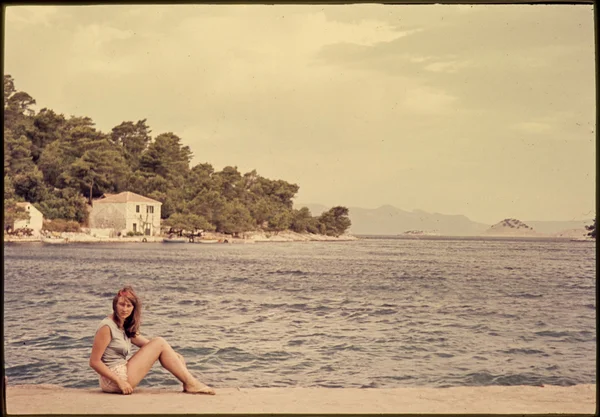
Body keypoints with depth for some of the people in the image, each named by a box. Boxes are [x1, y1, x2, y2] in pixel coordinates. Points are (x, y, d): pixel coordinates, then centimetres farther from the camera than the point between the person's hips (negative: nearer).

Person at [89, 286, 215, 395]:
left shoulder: (126, 327, 13)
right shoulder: (107, 327, -15)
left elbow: (147, 344, 15)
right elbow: (94, 361, -19)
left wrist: (172, 354, 2)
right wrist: (119, 381, -22)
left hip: (122, 372, 9)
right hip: (112, 380, -9)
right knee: (159, 343, -10)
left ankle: (189, 382, -2)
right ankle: (190, 384, -8)